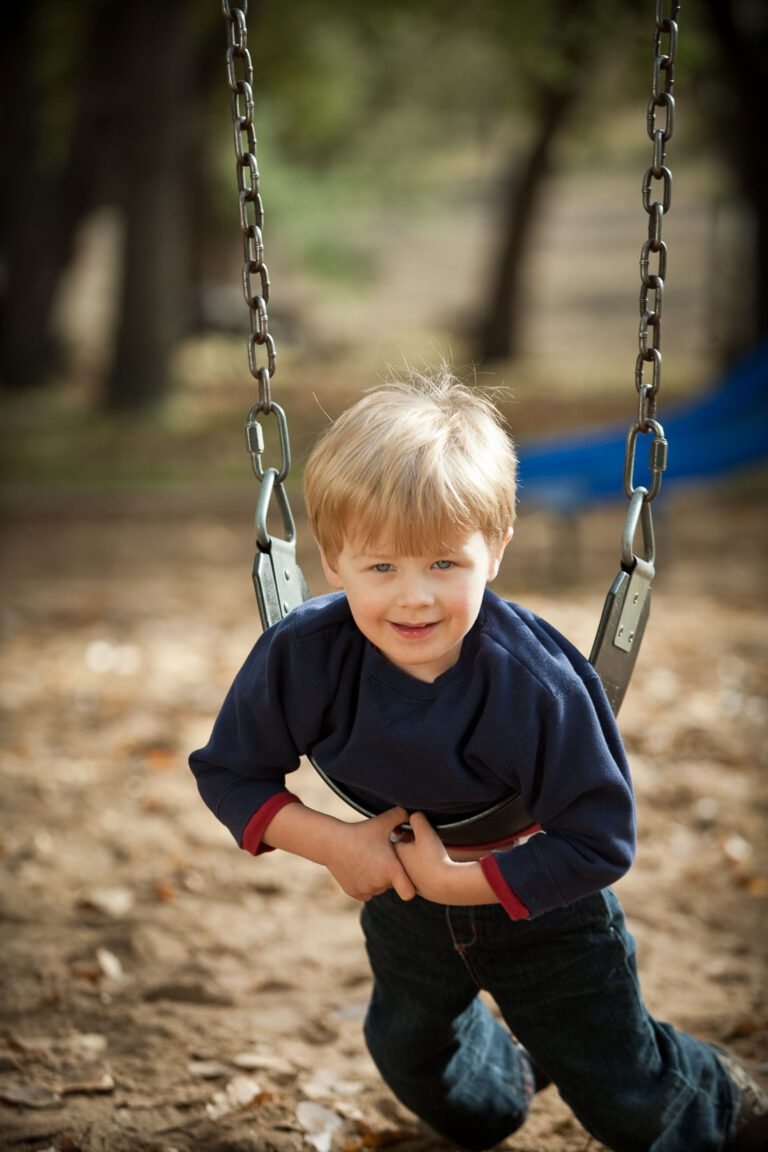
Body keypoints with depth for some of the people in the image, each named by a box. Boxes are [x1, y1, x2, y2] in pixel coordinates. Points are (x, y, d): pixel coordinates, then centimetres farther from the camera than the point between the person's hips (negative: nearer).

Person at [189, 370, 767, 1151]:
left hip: (537, 895, -4)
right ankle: (497, 1084, 66)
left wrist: (454, 879, -33)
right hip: (402, 897, 4)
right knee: (410, 1056, 30)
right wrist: (331, 843, -28)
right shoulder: (302, 657, -29)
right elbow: (226, 772, -14)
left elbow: (601, 843, -31)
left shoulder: (534, 685, -38)